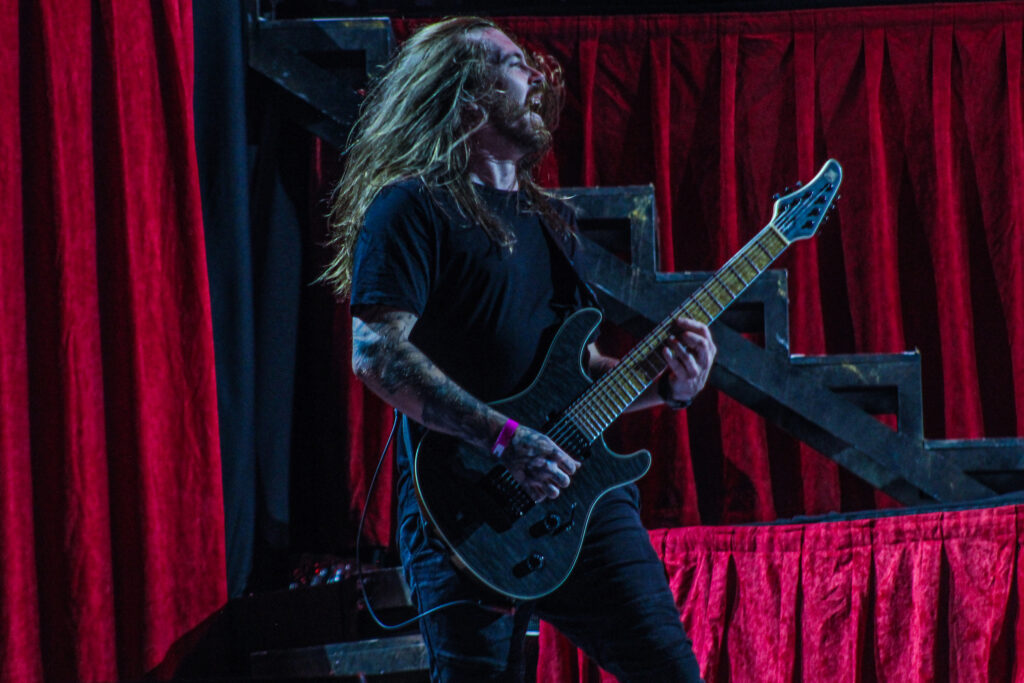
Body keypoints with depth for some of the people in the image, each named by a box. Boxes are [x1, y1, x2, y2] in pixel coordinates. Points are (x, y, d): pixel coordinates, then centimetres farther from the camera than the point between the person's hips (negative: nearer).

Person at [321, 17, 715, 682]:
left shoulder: (549, 219, 22)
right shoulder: (414, 209, -4)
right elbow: (378, 353, -16)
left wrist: (665, 383, 5)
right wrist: (506, 439, -21)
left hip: (580, 489, 7)